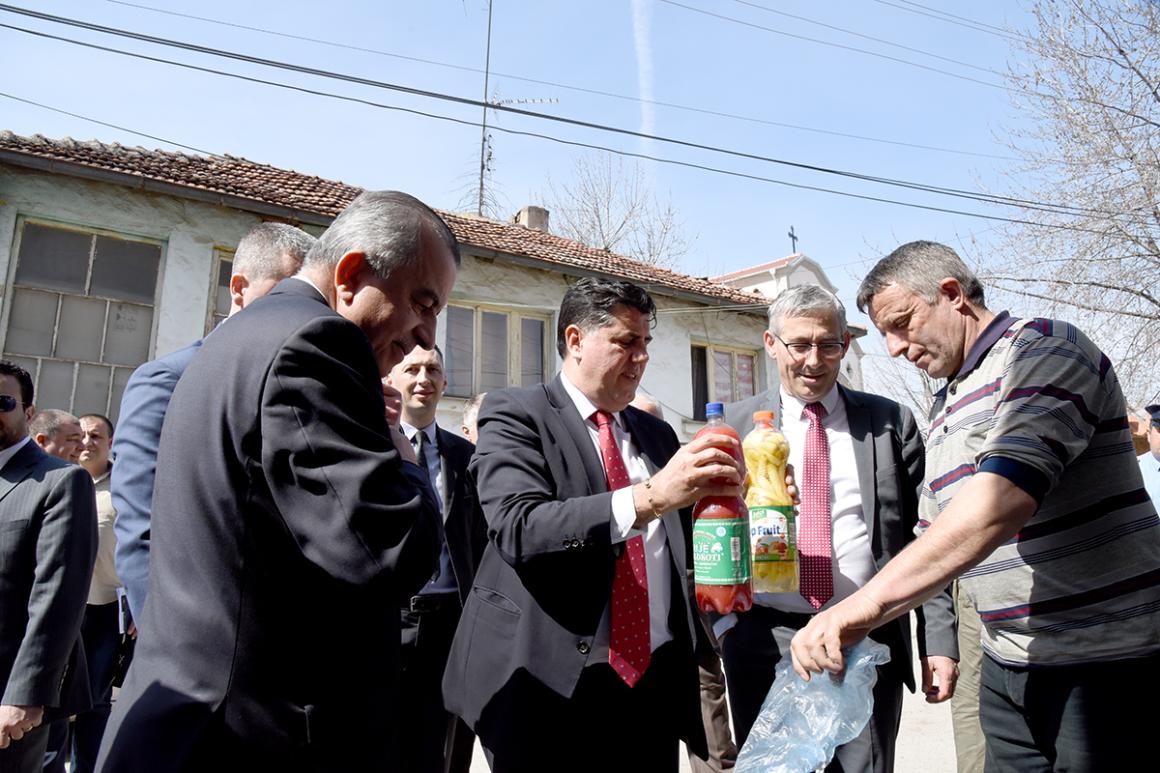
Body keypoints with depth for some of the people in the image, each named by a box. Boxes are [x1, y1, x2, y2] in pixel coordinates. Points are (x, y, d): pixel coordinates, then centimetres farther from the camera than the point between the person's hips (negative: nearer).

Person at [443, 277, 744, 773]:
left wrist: (717, 500, -4)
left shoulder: (656, 433, 13)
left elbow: (674, 547, 15)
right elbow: (519, 528, -22)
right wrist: (648, 497, -31)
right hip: (550, 685, -5)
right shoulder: (515, 414, -6)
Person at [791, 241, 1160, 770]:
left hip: (1104, 665, -7)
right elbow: (935, 537, 16)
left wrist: (868, 600, -34)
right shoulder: (947, 408, 13)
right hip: (1007, 665, 7)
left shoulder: (1044, 347, -13)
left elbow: (1004, 496, -29)